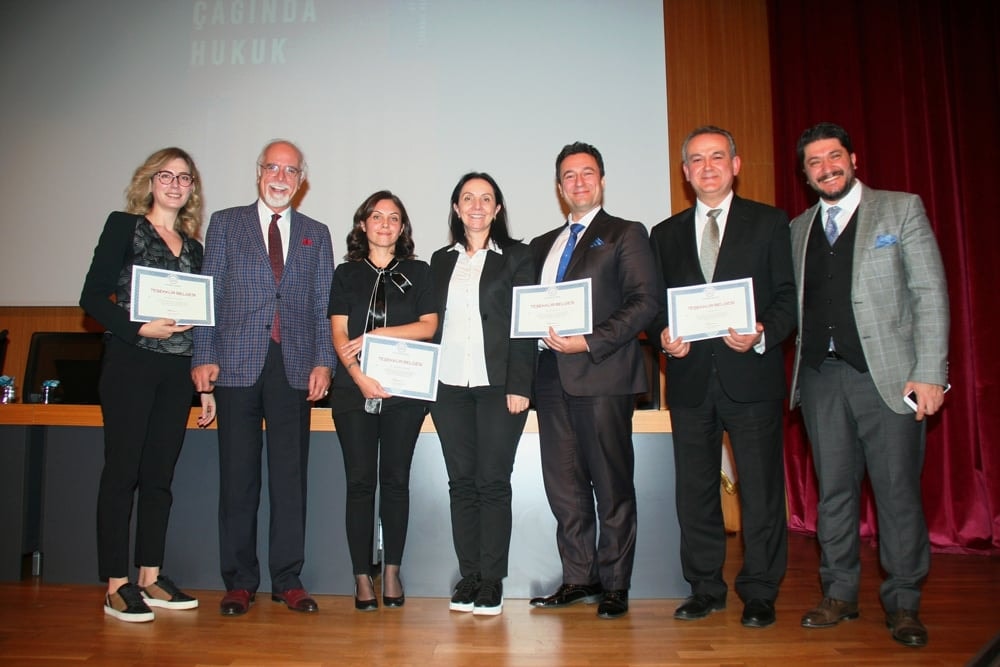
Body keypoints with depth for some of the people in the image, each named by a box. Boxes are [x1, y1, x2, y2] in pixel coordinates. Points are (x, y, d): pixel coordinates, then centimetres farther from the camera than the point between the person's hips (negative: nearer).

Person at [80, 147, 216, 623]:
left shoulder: (193, 246, 16)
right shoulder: (124, 226, 2)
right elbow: (93, 297, -5)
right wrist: (140, 329, -19)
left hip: (177, 371, 5)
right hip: (130, 365, -5)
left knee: (160, 475, 9)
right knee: (122, 471, 0)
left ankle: (150, 578, 18)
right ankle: (117, 586, 7)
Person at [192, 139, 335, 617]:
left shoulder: (316, 234, 15)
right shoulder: (225, 224, 11)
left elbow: (323, 304, 9)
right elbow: (209, 293, 6)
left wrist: (323, 362, -2)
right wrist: (204, 357, -4)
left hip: (294, 369, 1)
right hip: (238, 366, -1)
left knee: (291, 477, 4)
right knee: (238, 477, 4)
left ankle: (288, 580, 14)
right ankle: (239, 581, 15)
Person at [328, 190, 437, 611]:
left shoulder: (418, 273, 11)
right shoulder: (346, 274, 12)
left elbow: (428, 326, -1)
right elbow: (339, 335, 2)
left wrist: (376, 335, -9)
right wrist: (360, 377, -13)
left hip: (404, 389, 0)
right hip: (354, 390, 0)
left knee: (396, 479, 3)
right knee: (360, 481, 0)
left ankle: (392, 571, 14)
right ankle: (362, 577, 7)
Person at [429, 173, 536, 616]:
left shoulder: (516, 257, 4)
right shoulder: (442, 261, 15)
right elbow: (433, 322, 13)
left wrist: (519, 385, -10)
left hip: (498, 384, -3)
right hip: (449, 385, 4)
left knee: (493, 482, -1)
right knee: (461, 482, 6)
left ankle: (492, 581, 10)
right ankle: (468, 577, 16)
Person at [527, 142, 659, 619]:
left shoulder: (626, 234, 4)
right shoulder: (542, 245, 23)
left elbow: (646, 301, -7)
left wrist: (590, 341, -15)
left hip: (602, 374, -5)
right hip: (553, 377, 6)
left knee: (612, 486, 1)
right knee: (563, 486, 8)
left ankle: (614, 586, 13)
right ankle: (579, 578, 20)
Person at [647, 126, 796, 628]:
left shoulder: (769, 223, 7)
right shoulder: (665, 234, 15)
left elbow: (789, 294, 1)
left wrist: (762, 334, -17)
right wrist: (664, 336, -7)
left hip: (751, 375, -2)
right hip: (690, 377, 3)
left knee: (760, 489, 3)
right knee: (694, 491, 8)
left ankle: (759, 594, 18)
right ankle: (705, 588, 23)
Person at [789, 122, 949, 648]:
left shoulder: (901, 209, 5)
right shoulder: (797, 229, 16)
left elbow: (930, 293, -1)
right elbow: (791, 303, 12)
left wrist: (929, 372, -9)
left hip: (886, 373, -3)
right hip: (821, 375, 3)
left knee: (897, 490, 0)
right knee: (834, 489, 9)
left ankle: (902, 603, 16)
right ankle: (839, 594, 22)